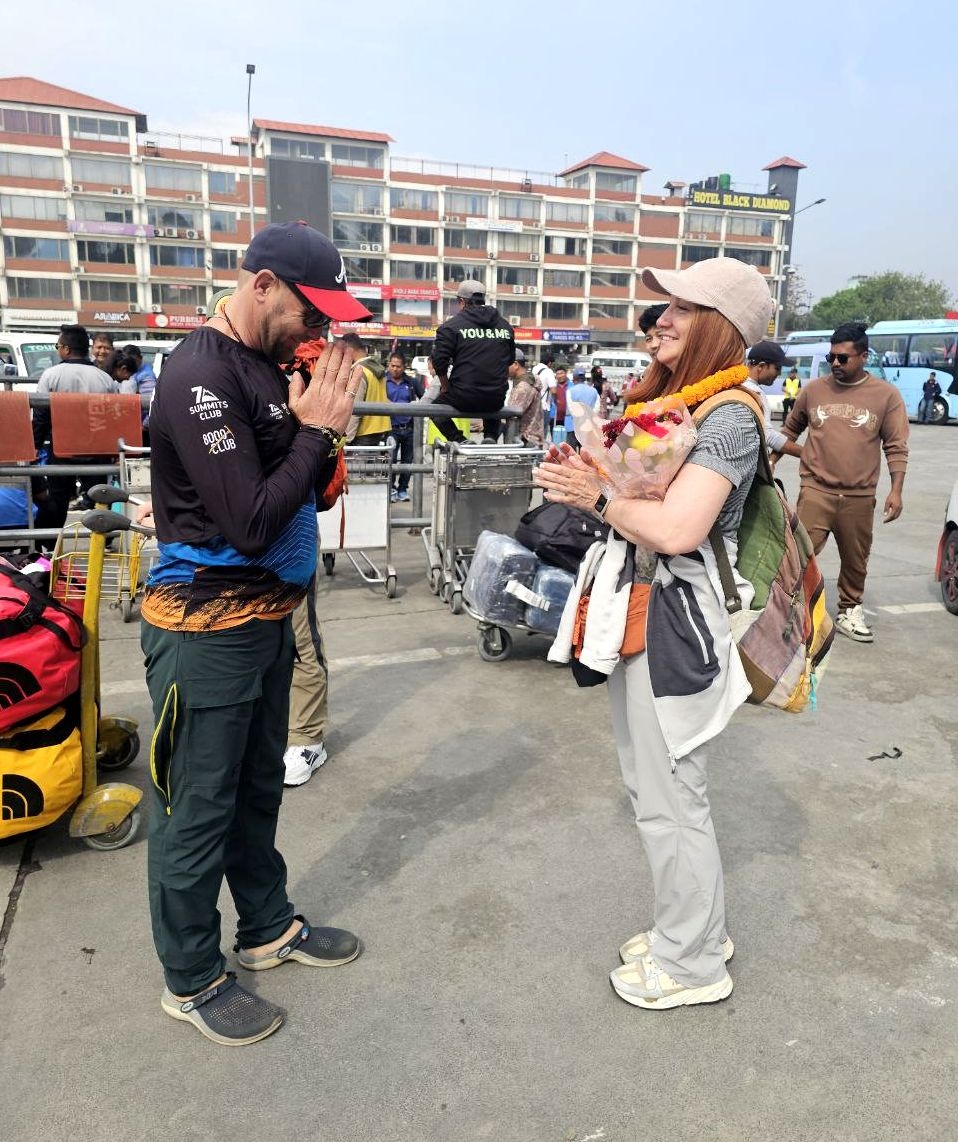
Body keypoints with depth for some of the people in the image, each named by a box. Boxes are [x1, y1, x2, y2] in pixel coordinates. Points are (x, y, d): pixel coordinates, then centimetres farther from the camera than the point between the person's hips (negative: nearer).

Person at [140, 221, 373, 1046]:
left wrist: (325, 428, -4)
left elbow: (304, 491, 13)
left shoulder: (266, 364, 9)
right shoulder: (200, 377, -18)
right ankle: (192, 980, 26)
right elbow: (251, 521, -23)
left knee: (259, 787, 21)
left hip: (267, 613, 9)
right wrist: (316, 429, -15)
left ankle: (268, 928, 40)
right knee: (199, 808, 6)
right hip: (208, 627, -9)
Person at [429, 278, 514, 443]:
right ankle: (491, 437, 12)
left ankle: (459, 441, 3)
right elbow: (510, 359, 19)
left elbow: (439, 360, -7)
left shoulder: (452, 325, -4)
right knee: (492, 408, 39)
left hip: (463, 398, -4)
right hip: (497, 399, 4)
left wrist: (445, 386, 7)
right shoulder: (505, 325, 10)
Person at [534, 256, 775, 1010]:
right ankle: (696, 927, 40)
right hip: (637, 607, 10)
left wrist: (599, 499, -14)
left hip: (675, 616, -10)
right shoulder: (670, 399, 13)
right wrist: (584, 476, -4)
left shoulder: (729, 417, -16)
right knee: (658, 784, 20)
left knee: (670, 798, 4)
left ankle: (691, 964, 26)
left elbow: (676, 529, -26)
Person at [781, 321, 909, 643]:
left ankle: (849, 612, 27)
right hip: (816, 490, -1)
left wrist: (896, 490, -6)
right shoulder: (813, 389, 4)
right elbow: (790, 429, 17)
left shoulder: (886, 394, 1)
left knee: (855, 560, 11)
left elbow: (896, 447, 0)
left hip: (859, 497, 1)